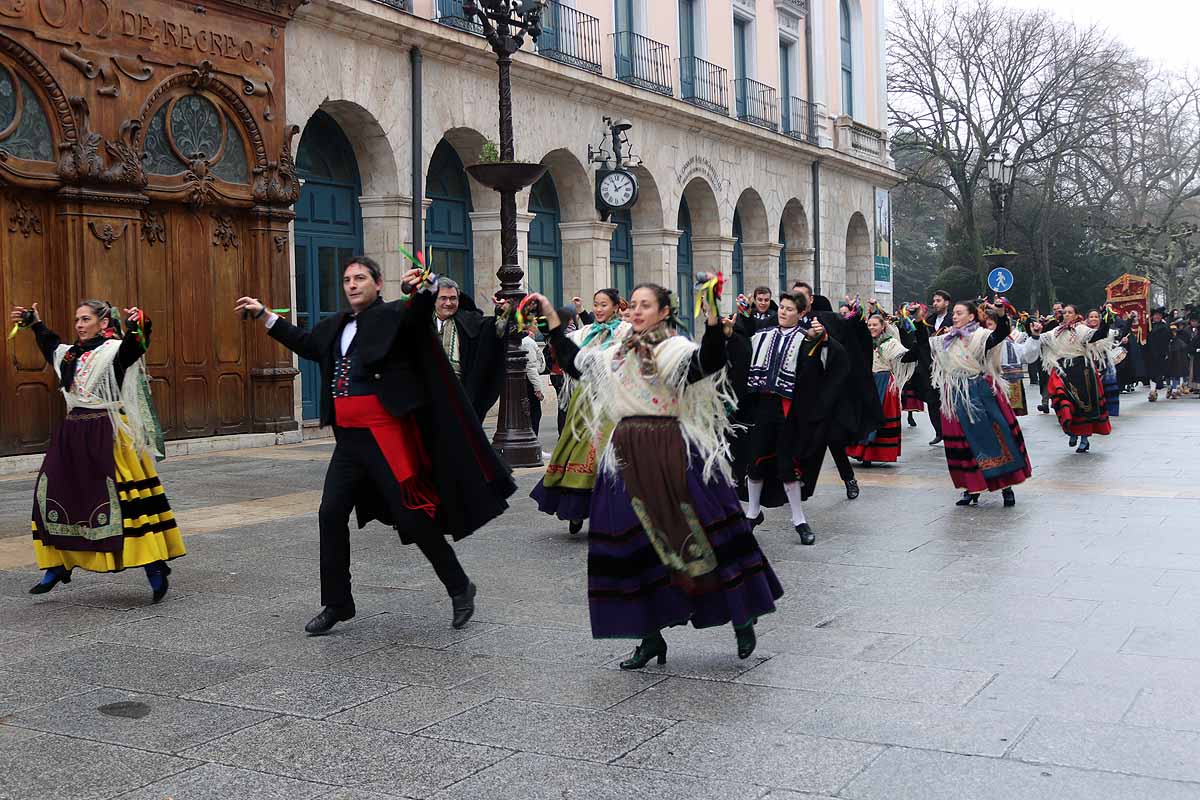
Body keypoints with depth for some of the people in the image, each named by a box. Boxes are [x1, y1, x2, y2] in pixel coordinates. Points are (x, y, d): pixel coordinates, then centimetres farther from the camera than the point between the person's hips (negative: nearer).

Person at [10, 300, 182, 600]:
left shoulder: (115, 351, -7)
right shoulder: (72, 354, 15)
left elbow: (135, 346, -30)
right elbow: (50, 345, 39)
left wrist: (137, 325, -48)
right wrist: (35, 324, 43)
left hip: (107, 436, -8)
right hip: (72, 435, 8)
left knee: (124, 500, -11)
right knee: (57, 497, 13)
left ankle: (155, 569, -7)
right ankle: (57, 565, 29)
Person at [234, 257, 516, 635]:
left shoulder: (393, 314, -6)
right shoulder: (336, 325, 15)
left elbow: (418, 314, -26)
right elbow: (306, 343, 32)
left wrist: (422, 289, -48)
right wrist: (264, 314, 35)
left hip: (385, 433, -7)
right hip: (349, 436, 7)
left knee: (412, 514, -4)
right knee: (331, 515, 7)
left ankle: (459, 587, 14)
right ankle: (337, 604, 20)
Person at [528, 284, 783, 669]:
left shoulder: (676, 351, -5)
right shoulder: (618, 355, 14)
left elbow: (711, 359, -25)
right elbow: (574, 362, 26)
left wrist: (711, 312, -36)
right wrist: (552, 318, 25)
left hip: (673, 456, -6)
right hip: (628, 458, 6)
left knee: (703, 535, -3)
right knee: (636, 546, 6)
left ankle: (742, 618, 14)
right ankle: (651, 637, 16)